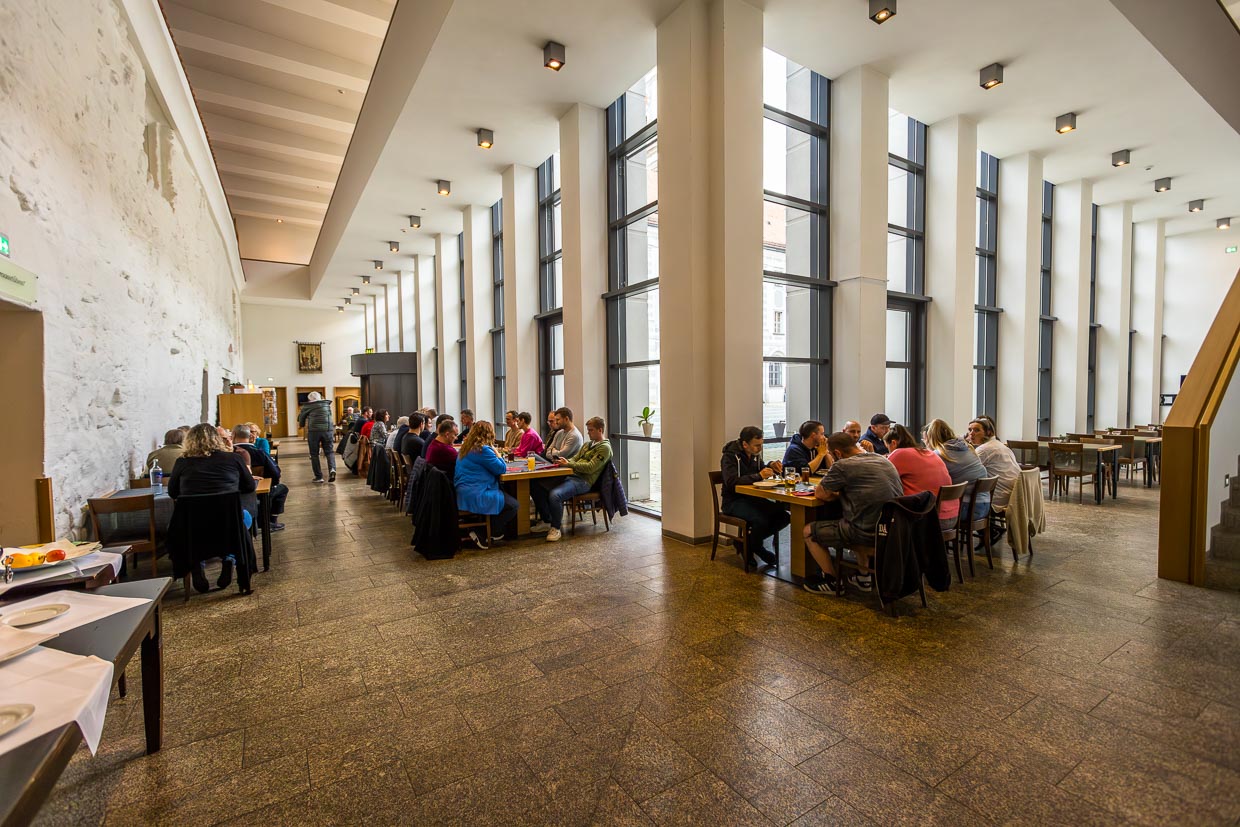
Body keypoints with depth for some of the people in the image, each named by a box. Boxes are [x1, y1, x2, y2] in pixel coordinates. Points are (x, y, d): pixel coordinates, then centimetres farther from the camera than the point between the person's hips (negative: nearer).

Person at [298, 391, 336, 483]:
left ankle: (318, 477, 7)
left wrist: (301, 424, 35)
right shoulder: (327, 404, 13)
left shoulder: (307, 406, 5)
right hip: (327, 430, 2)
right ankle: (332, 469, -15)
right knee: (329, 451, 11)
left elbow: (301, 417, 16)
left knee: (314, 454, 7)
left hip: (313, 431, -2)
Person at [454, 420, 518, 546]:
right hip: (475, 496, -10)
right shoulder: (483, 450, -17)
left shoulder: (466, 448, 14)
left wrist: (495, 455, 13)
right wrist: (497, 454, 3)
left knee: (508, 496, 17)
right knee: (513, 505, -6)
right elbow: (502, 469, -12)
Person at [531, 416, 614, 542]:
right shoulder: (587, 445, 25)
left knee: (555, 494, -34)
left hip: (583, 481, -9)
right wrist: (564, 461, -2)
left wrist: (568, 464, -14)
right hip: (570, 475, 9)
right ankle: (546, 521, 5)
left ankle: (556, 528, -14)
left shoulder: (604, 447, -4)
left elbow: (590, 468, -14)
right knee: (536, 485, -3)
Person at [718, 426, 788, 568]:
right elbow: (732, 481, -29)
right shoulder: (730, 456, -17)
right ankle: (755, 547, 2)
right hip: (734, 501, -8)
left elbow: (760, 470, 21)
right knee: (761, 519, -31)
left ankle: (750, 541, 6)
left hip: (752, 497, 8)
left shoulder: (754, 454, 6)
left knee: (783, 516, -10)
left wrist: (771, 466, -3)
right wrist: (759, 476, -31)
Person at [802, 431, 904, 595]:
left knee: (809, 531, 8)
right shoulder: (884, 460, 11)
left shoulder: (842, 466, -14)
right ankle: (864, 575, 37)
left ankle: (832, 581, 21)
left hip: (868, 532, -9)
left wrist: (838, 494, 12)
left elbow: (820, 494, -6)